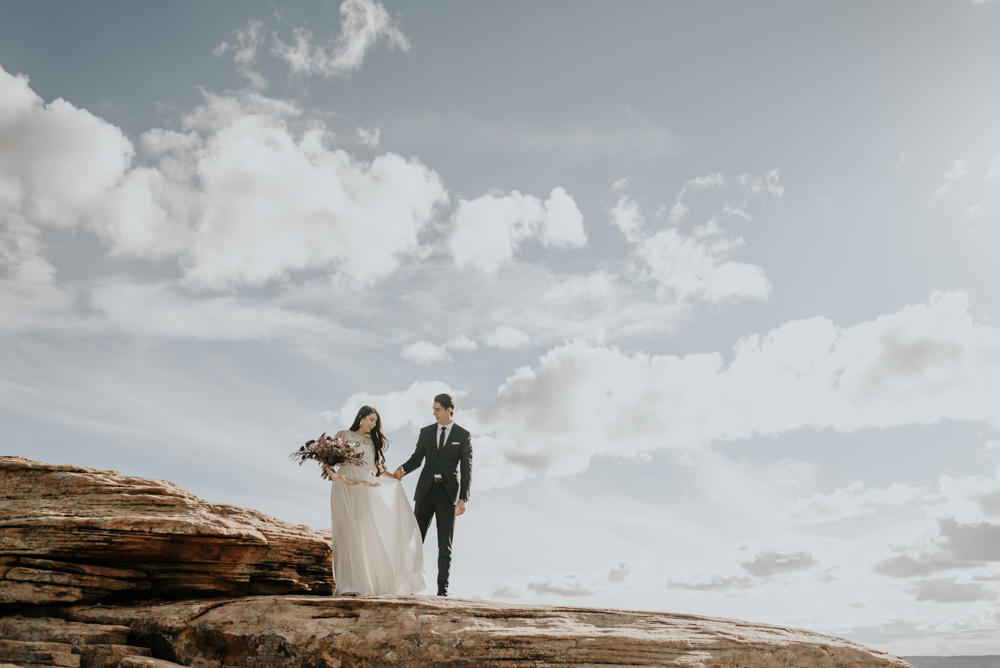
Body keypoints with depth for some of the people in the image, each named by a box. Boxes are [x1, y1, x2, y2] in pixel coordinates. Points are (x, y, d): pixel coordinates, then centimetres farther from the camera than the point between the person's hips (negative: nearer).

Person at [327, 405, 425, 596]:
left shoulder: (373, 442, 22)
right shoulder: (343, 435, 11)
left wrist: (398, 478, 7)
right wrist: (331, 473, -17)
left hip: (367, 488, 3)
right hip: (346, 486, -3)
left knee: (369, 532, -7)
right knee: (348, 532, -10)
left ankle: (370, 581, -3)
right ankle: (348, 586, -12)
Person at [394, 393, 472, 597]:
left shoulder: (463, 435, 0)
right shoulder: (426, 432, 8)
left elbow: (466, 469, -2)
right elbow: (417, 458, 9)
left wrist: (463, 498, -10)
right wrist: (403, 469, -13)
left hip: (448, 493, -2)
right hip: (426, 490, 2)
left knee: (445, 544, 3)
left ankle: (442, 589, 10)